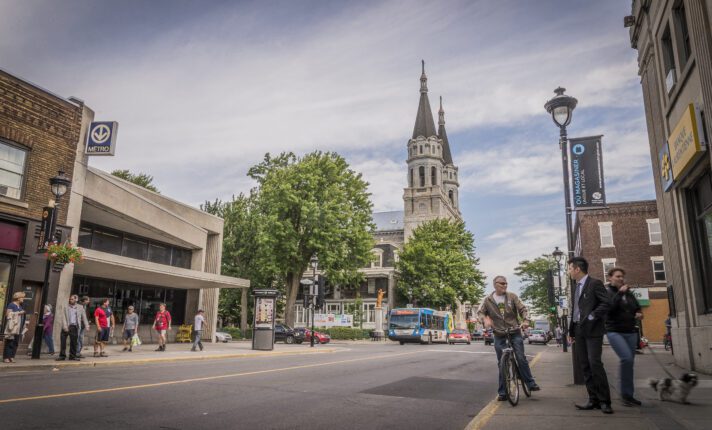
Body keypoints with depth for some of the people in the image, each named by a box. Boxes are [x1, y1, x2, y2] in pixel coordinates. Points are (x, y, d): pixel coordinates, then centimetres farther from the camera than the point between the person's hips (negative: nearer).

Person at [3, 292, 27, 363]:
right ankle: (6, 357, -3)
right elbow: (8, 314, -14)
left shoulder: (20, 306, 19)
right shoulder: (11, 305, -5)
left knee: (16, 343, 5)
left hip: (18, 328, 8)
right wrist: (18, 313, -14)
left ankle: (11, 357, 8)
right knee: (9, 342, -7)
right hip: (12, 326, -8)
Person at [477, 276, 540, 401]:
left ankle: (531, 383, 15)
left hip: (515, 332, 0)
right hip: (499, 335, 0)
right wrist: (485, 320, -25)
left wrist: (526, 320, -23)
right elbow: (480, 312, -2)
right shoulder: (488, 300, 0)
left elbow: (523, 309, -3)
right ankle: (502, 392, 11)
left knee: (521, 358, -4)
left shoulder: (512, 296, 0)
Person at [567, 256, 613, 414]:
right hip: (579, 331, 8)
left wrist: (592, 317, -16)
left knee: (595, 364, -10)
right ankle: (594, 400, 12)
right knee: (585, 366, 6)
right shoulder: (577, 287, 17)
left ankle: (604, 401, 0)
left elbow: (606, 303, -15)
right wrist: (572, 331, 15)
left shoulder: (595, 283, -6)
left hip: (592, 330, -8)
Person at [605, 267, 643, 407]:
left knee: (629, 362, 6)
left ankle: (628, 395, 18)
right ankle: (626, 394, -11)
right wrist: (619, 293, -20)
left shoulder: (629, 293, 14)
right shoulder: (607, 292, -4)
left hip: (630, 332, 6)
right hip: (614, 331, -6)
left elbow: (637, 307, 25)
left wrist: (639, 314, 3)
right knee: (627, 358, -22)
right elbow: (609, 308, -20)